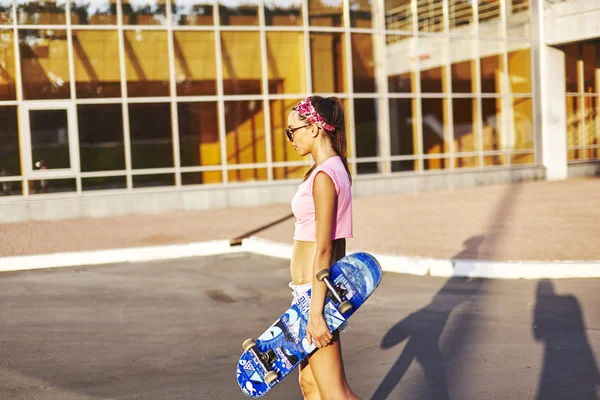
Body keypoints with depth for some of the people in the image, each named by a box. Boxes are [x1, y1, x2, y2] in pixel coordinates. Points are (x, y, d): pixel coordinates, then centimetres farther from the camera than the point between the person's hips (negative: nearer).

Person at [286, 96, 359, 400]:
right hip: (322, 285, 10)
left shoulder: (323, 176, -18)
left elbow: (323, 250, -21)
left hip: (316, 288, -10)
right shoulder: (332, 168, 11)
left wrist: (315, 312, -20)